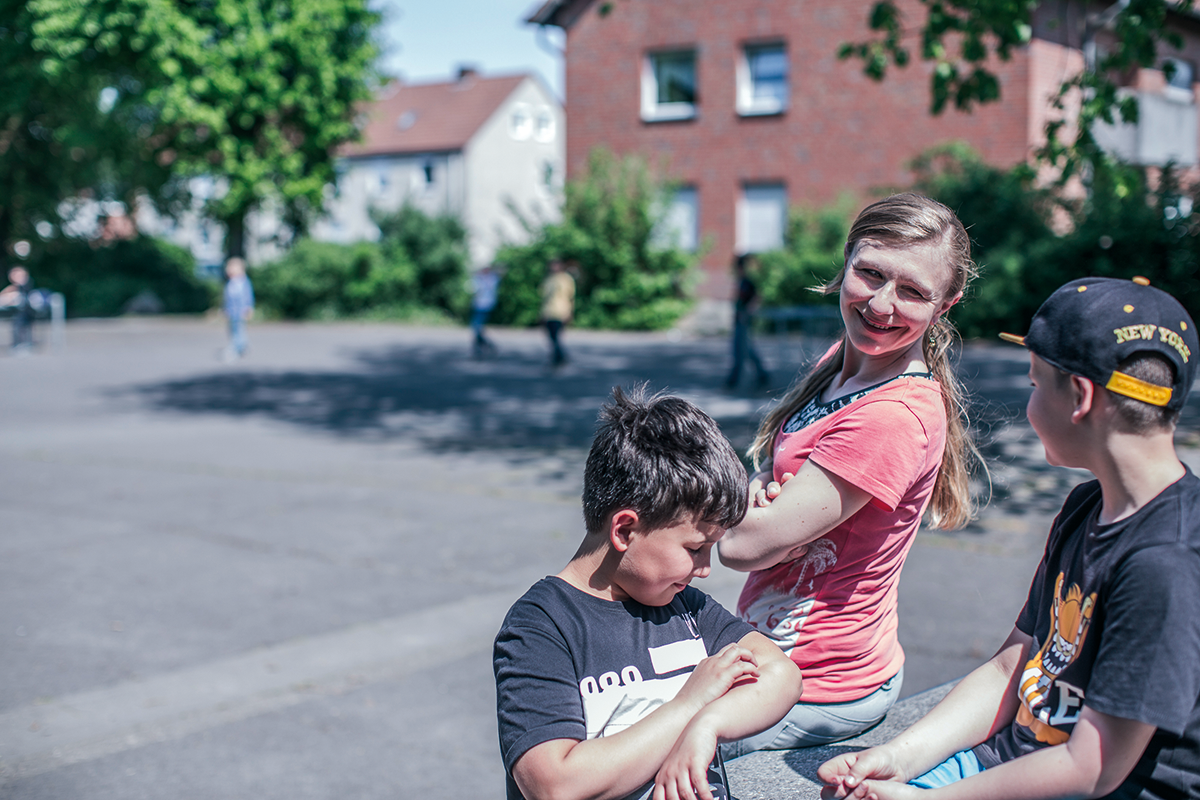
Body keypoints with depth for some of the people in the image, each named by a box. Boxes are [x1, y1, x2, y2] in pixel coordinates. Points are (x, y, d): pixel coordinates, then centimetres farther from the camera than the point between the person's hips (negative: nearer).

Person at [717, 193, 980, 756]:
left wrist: (747, 497, -5)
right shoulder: (841, 363, 4)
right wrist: (762, 496, -14)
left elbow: (744, 545, -25)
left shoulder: (895, 417, -26)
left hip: (818, 693, -8)